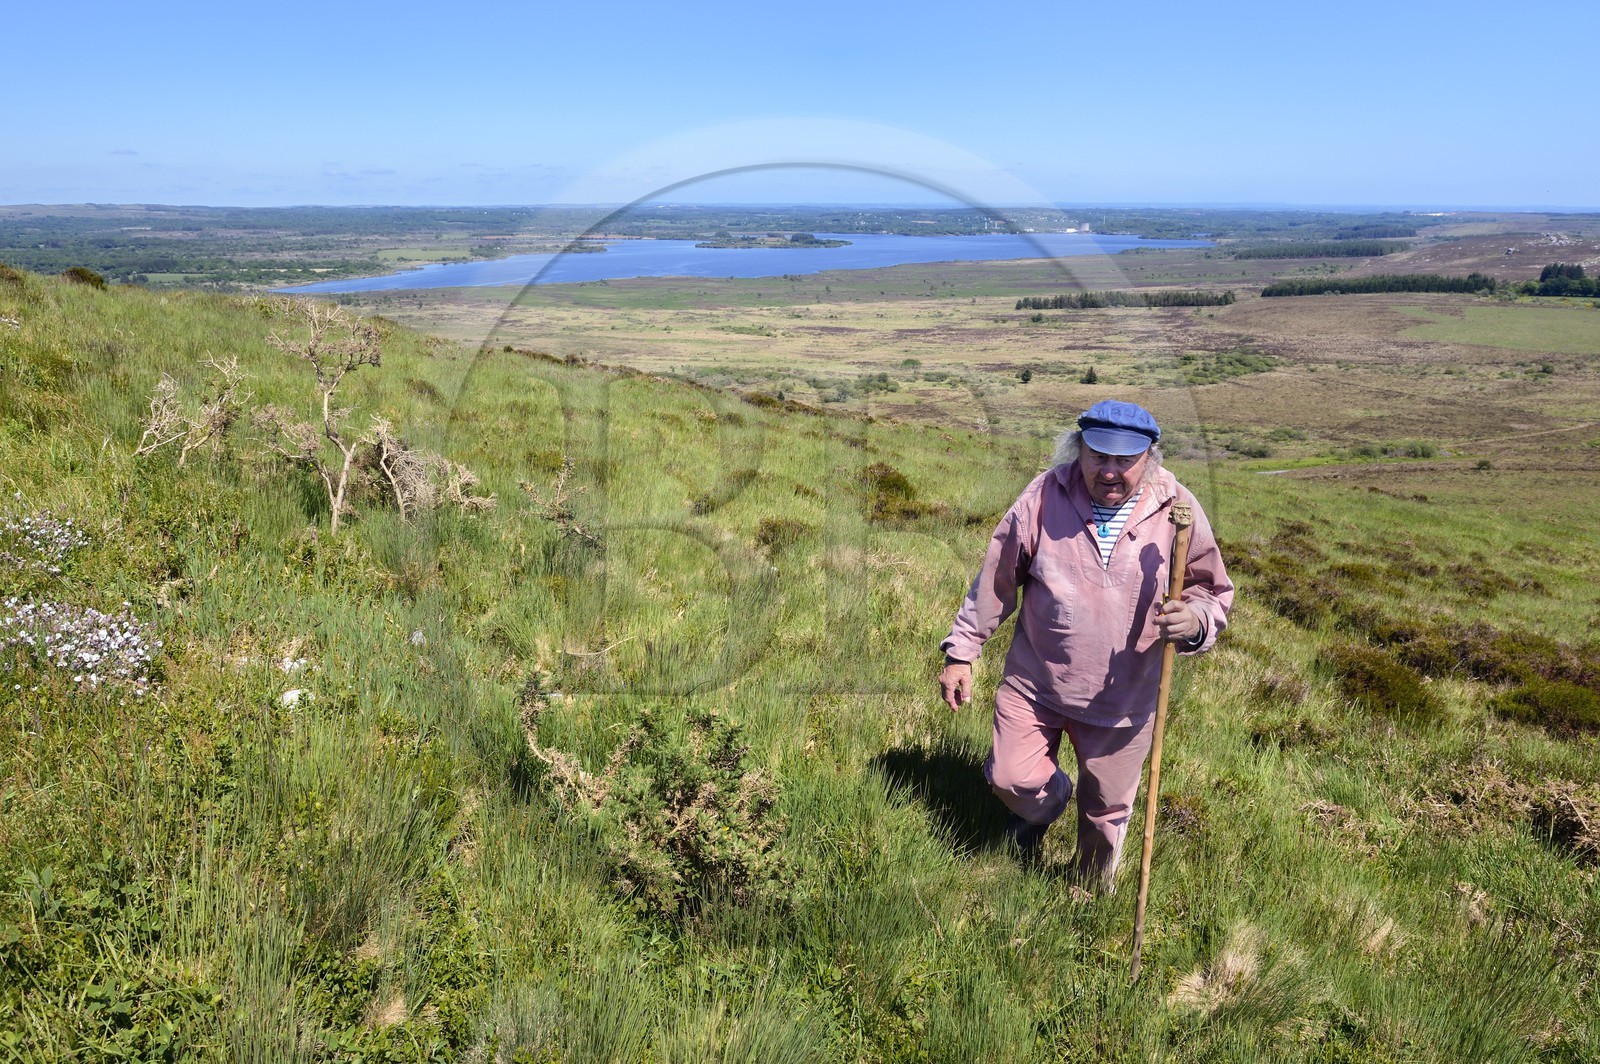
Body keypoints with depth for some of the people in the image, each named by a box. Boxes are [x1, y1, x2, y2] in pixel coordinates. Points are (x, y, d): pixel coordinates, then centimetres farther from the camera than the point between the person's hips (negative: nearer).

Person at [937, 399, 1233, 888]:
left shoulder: (1176, 509, -12)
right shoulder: (1045, 496, -13)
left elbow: (1214, 591, -1)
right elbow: (996, 578, -3)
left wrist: (1194, 621, -25)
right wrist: (960, 651, 0)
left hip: (1122, 699, 0)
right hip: (1033, 682, 0)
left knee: (1107, 809, 16)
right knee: (1012, 778, 6)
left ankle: (1092, 890, 48)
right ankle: (1043, 805, 46)